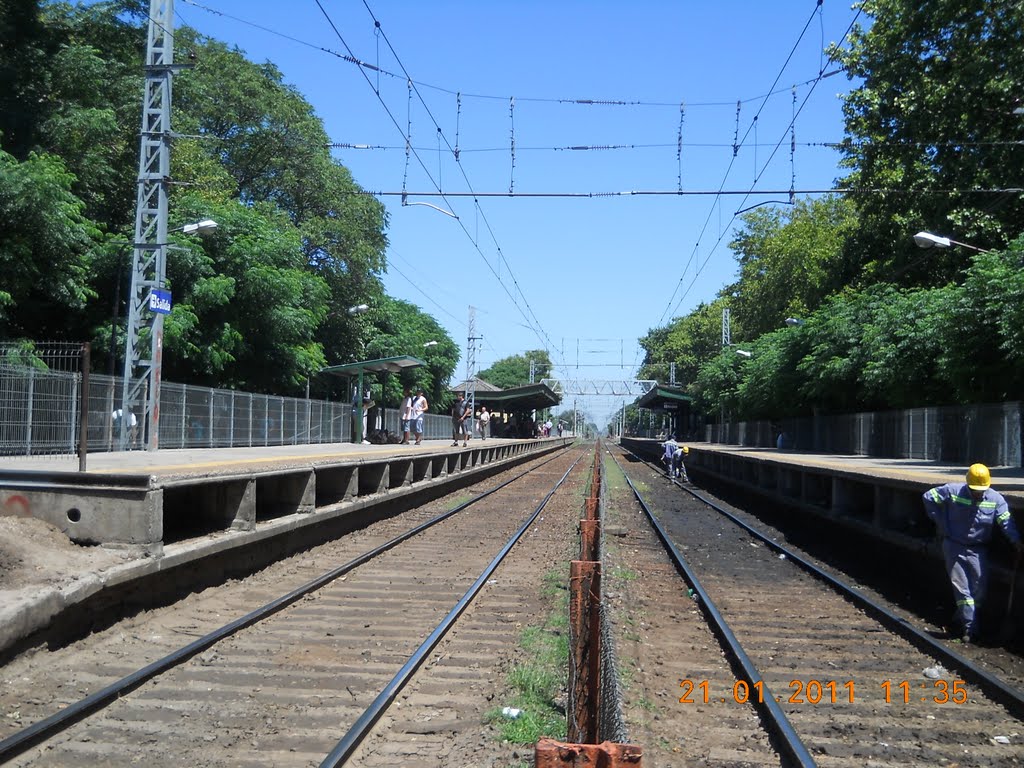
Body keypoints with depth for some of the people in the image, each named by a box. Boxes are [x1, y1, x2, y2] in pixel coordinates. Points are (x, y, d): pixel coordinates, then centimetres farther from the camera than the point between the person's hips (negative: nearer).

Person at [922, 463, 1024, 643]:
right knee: (962, 588, -3)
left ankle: (960, 618, 26)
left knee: (979, 589, 5)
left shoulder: (996, 499, -8)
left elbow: (1006, 521, -15)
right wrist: (942, 524, -6)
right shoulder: (952, 491, -12)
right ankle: (970, 628, 0)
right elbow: (929, 497, -4)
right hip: (954, 547, -2)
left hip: (978, 549, 2)